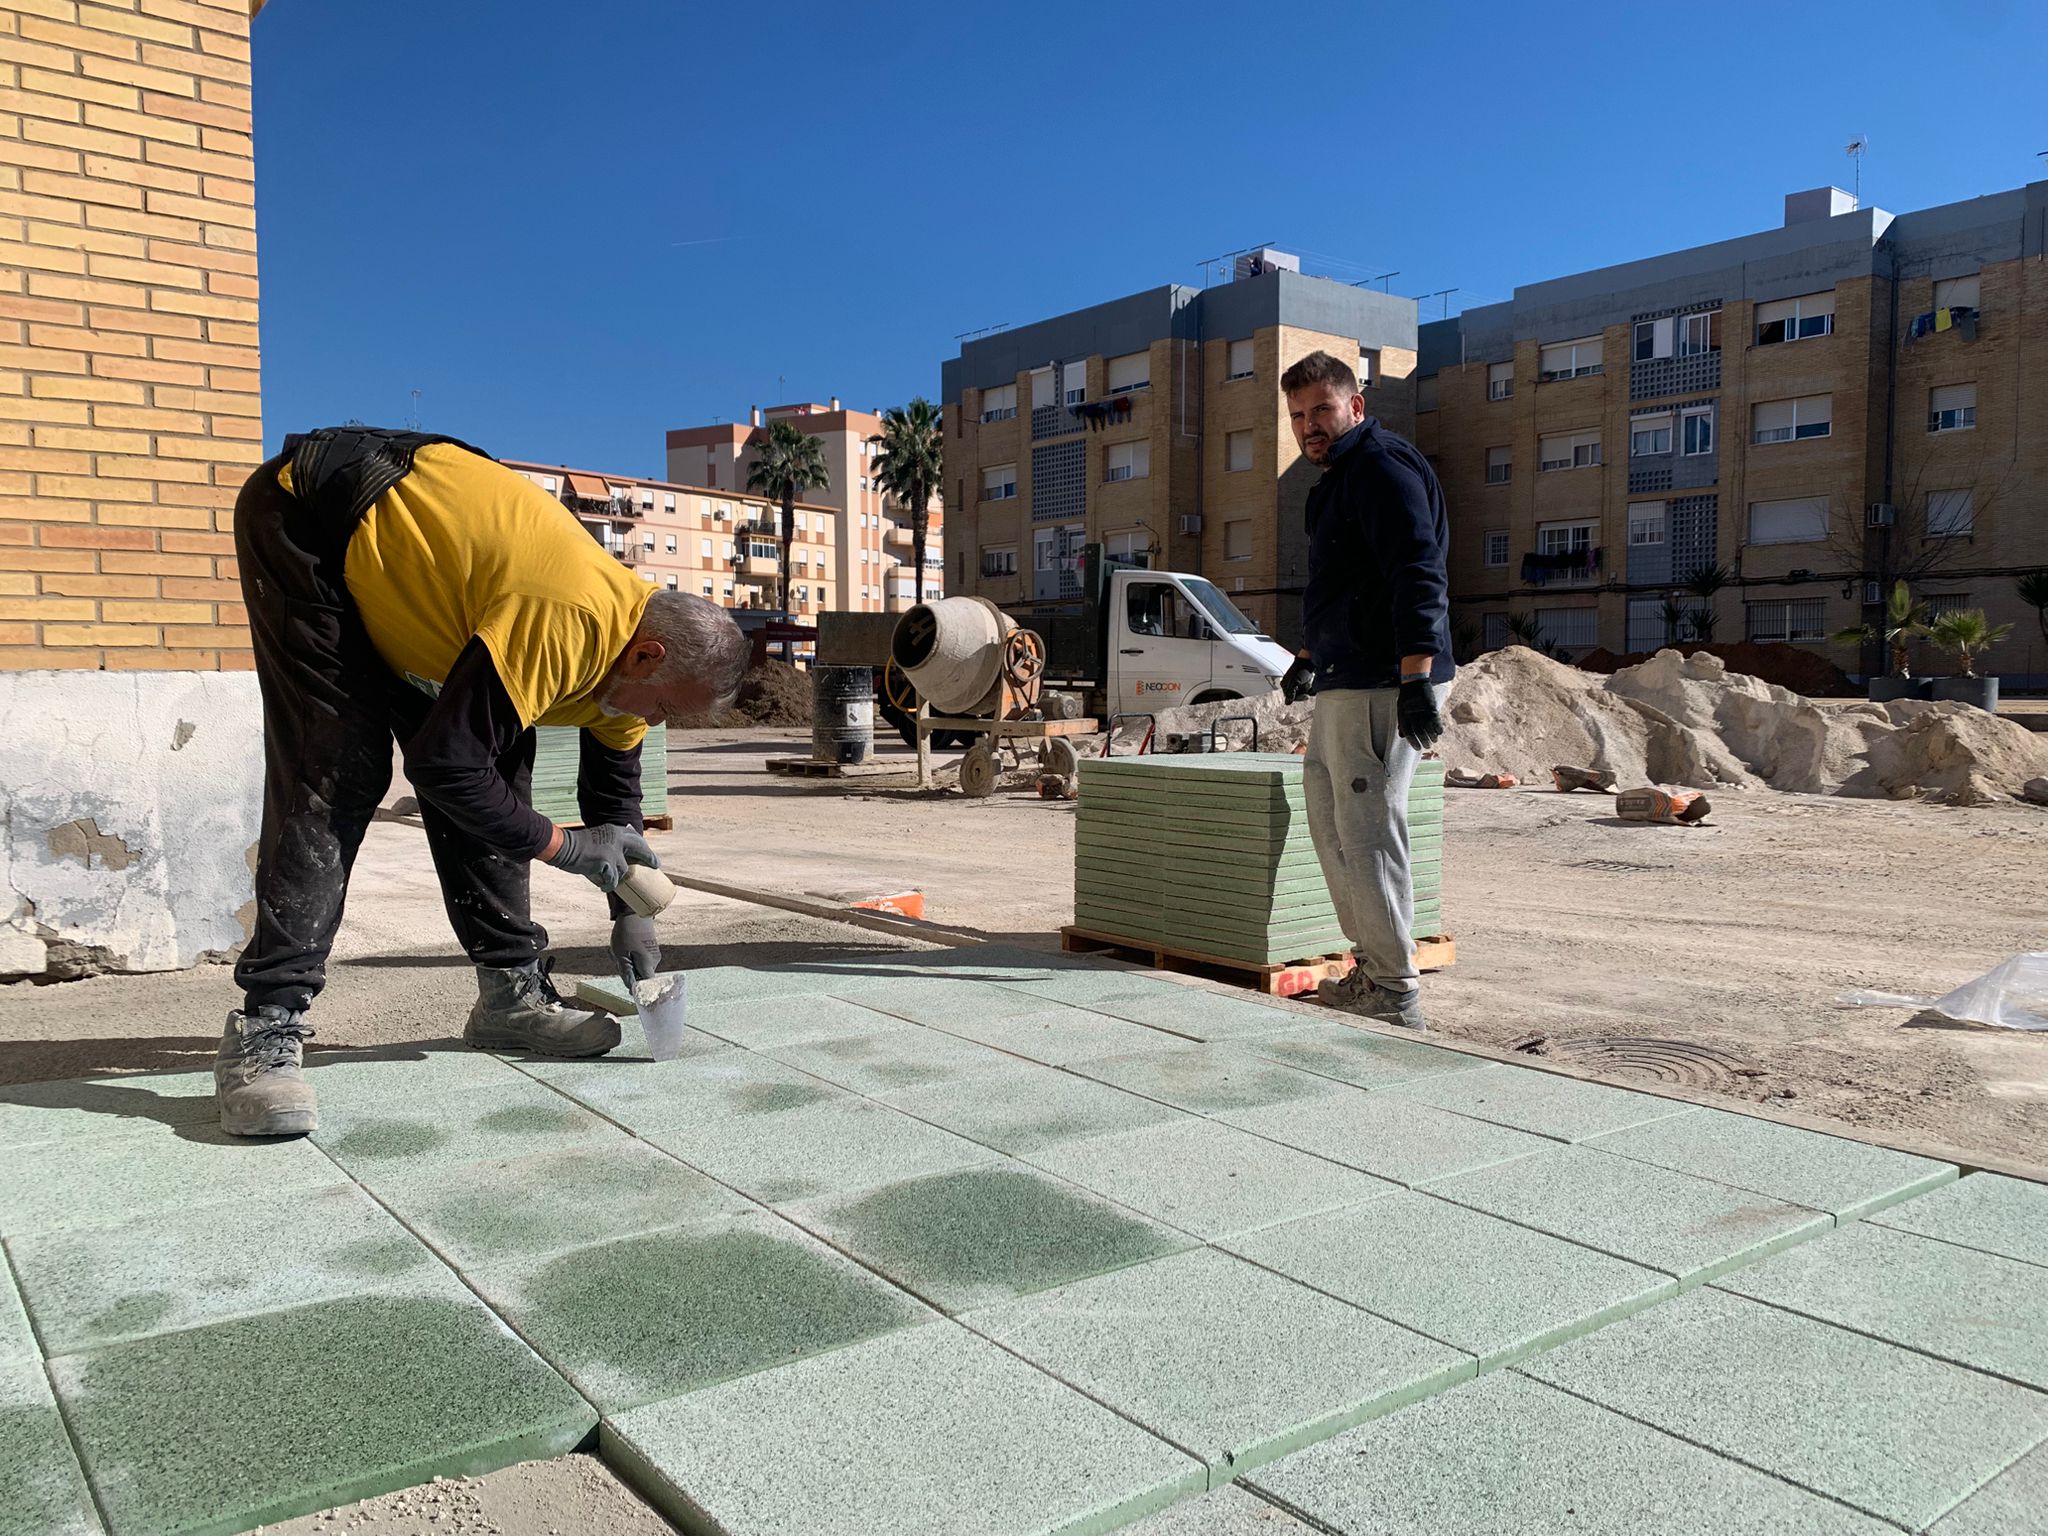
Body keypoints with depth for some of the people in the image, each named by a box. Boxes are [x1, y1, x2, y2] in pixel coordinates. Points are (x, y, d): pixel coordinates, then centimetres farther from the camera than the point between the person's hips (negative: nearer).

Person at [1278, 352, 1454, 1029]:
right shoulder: (1339, 479, 22)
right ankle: (1371, 966, 25)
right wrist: (1309, 655, 42)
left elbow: (1418, 578, -22)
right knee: (1330, 825, 15)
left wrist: (1416, 676, -29)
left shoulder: (1383, 467, -10)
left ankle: (1396, 993, 0)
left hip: (1381, 687, -11)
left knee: (1368, 831, -9)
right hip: (1341, 686, 11)